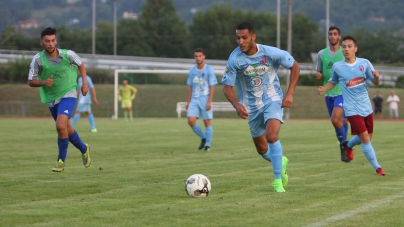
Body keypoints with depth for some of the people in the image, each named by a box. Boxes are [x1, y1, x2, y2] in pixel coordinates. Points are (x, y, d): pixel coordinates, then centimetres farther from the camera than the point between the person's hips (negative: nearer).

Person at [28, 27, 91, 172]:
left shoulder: (68, 55, -14)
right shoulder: (38, 60, -14)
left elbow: (81, 65, 8)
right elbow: (31, 82, -7)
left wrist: (84, 82, 1)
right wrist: (43, 82, -26)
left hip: (68, 94, -3)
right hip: (51, 98, 3)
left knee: (61, 125, -23)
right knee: (67, 129, 16)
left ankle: (61, 160, -8)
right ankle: (84, 150, 43)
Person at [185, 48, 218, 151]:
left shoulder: (209, 70, -4)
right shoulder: (192, 70, 10)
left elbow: (212, 87, -6)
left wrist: (209, 101, -13)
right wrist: (188, 101, 11)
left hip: (205, 99, -4)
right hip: (194, 99, 4)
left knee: (207, 121, -2)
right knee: (191, 120, -9)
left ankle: (207, 145, 8)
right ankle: (203, 138, 11)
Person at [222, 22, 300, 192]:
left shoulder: (270, 53, -19)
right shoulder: (235, 59, -17)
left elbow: (295, 67, -5)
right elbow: (227, 87, -9)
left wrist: (290, 94, -13)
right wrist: (236, 104, -29)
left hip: (272, 100, -3)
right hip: (252, 107, 3)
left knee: (272, 136, -27)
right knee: (262, 149, 11)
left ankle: (278, 181, -16)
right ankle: (280, 162, 46)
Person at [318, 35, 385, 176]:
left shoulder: (365, 63, -5)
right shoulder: (337, 67, -7)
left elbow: (376, 82, -1)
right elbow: (333, 81, 11)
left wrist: (376, 77, -24)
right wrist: (324, 89, -8)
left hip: (366, 107, 3)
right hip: (352, 109, -3)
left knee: (367, 137, 18)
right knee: (365, 138, -13)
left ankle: (348, 145, 48)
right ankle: (377, 168, -3)